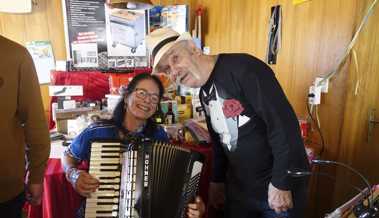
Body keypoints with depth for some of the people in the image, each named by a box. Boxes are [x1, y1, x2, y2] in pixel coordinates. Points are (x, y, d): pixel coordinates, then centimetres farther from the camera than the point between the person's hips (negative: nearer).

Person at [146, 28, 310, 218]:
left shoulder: (242, 68, -21)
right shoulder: (204, 93, 4)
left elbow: (284, 123, -24)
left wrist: (281, 184, -19)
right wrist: (217, 180, 18)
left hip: (280, 182, -7)